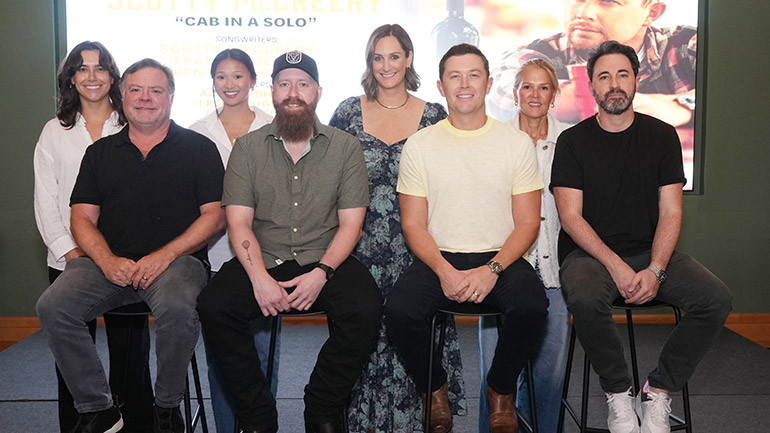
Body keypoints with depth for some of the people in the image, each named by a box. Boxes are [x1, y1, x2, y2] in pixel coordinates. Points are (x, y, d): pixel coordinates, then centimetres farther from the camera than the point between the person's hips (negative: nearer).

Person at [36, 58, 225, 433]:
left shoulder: (199, 148, 9)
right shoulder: (101, 152, 18)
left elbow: (215, 215, 1)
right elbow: (82, 218, 11)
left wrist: (165, 255, -12)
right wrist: (108, 261, -9)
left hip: (177, 259, -3)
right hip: (108, 262, 3)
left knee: (177, 308, -35)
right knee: (52, 306, -22)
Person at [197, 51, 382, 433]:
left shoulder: (346, 147, 7)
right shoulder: (247, 147, 8)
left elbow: (351, 223, 1)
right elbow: (238, 222, 1)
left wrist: (321, 273, -16)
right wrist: (259, 277, -17)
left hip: (325, 260, 0)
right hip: (261, 261, 1)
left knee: (365, 308, -29)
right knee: (213, 306, -26)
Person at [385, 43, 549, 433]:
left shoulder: (517, 142, 6)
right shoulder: (419, 145, 6)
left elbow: (527, 223, 2)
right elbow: (413, 225, 3)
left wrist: (491, 270, -15)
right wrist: (445, 272, -15)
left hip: (500, 258, 0)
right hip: (438, 258, 1)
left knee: (531, 306, -30)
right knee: (399, 311, -28)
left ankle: (500, 390, 1)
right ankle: (435, 389, 4)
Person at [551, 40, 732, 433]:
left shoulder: (662, 136, 8)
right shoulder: (573, 141, 2)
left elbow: (670, 214, 2)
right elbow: (571, 217, -6)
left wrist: (655, 270, -15)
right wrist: (616, 266, -19)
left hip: (652, 252, 3)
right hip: (590, 253, -2)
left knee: (716, 298, -22)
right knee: (585, 298, -35)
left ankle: (657, 393, -5)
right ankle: (618, 395, -10)